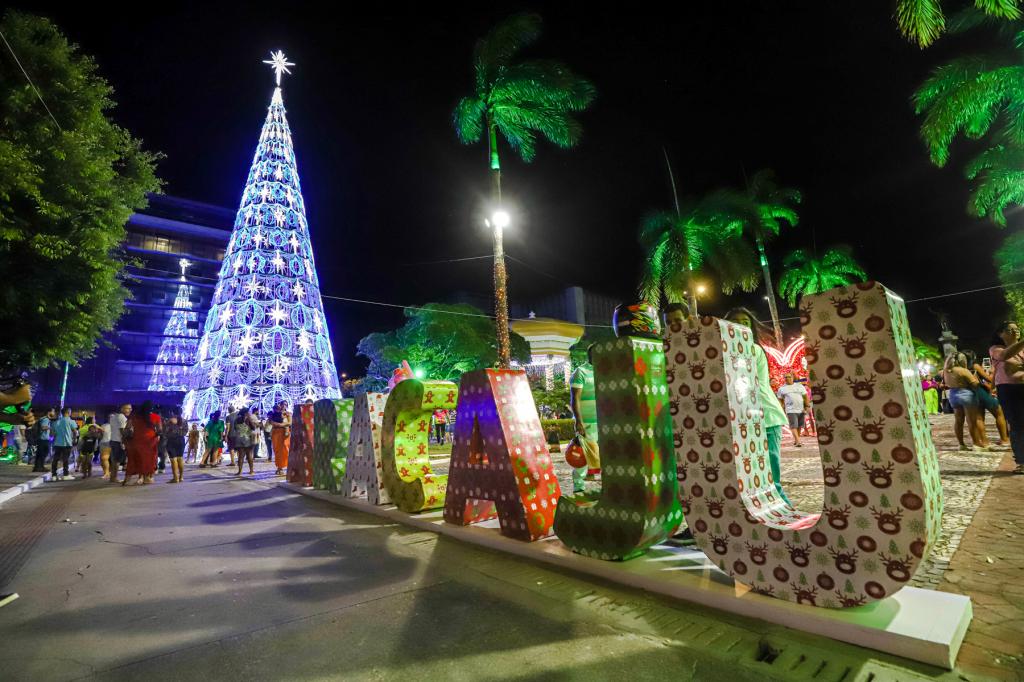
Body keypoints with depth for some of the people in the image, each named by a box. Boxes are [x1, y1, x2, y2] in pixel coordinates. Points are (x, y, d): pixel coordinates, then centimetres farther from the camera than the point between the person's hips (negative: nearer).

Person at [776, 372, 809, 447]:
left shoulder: (800, 386, 10)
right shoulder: (781, 388, 7)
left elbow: (805, 397, 8)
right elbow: (780, 400, 8)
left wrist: (807, 406, -1)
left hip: (801, 409, 2)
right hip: (791, 410, -2)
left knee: (799, 426, 7)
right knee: (794, 426, -12)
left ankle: (795, 440, 20)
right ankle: (798, 441, -17)